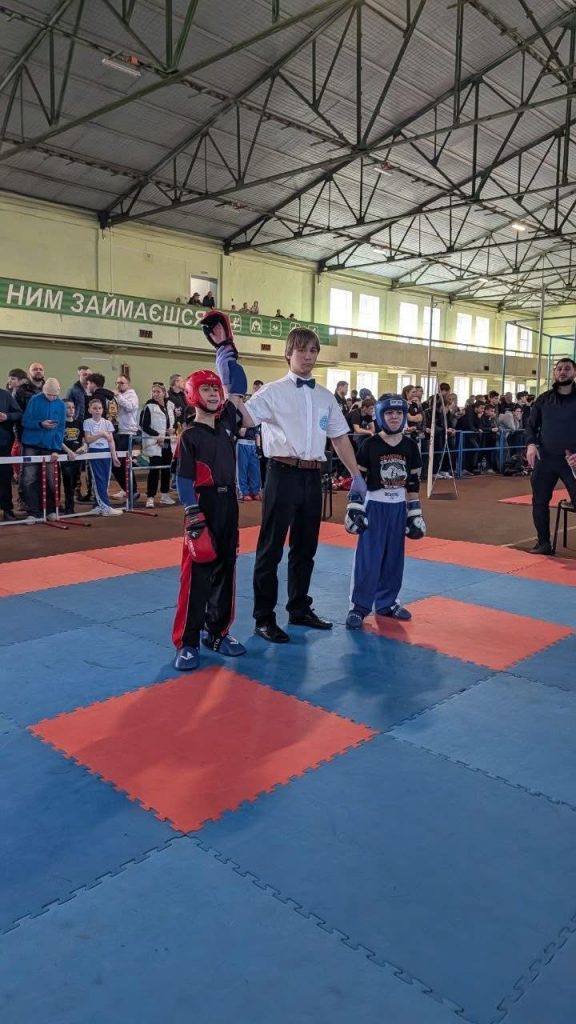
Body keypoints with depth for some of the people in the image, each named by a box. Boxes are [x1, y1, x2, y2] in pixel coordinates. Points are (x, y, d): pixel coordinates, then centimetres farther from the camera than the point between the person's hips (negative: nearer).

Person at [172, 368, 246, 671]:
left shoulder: (226, 424, 9)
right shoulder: (190, 436, -8)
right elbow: (183, 480, -12)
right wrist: (193, 518, -19)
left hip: (228, 504, 7)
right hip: (203, 507, -7)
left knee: (225, 570, 12)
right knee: (197, 574, -4)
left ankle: (217, 632, 24)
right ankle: (187, 643, 3)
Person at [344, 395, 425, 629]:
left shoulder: (410, 446, 2)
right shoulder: (369, 445, -9)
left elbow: (413, 483, 8)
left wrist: (415, 513, 8)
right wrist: (354, 509, -11)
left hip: (398, 507, 4)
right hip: (374, 506, -4)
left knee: (394, 559, 11)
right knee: (368, 559, -4)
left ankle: (386, 602, 25)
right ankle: (359, 606, 5)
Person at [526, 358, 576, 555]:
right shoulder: (543, 399, 9)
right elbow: (531, 425, 13)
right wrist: (531, 444, -7)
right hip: (545, 459, 3)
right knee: (539, 502, 7)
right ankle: (544, 543, 20)